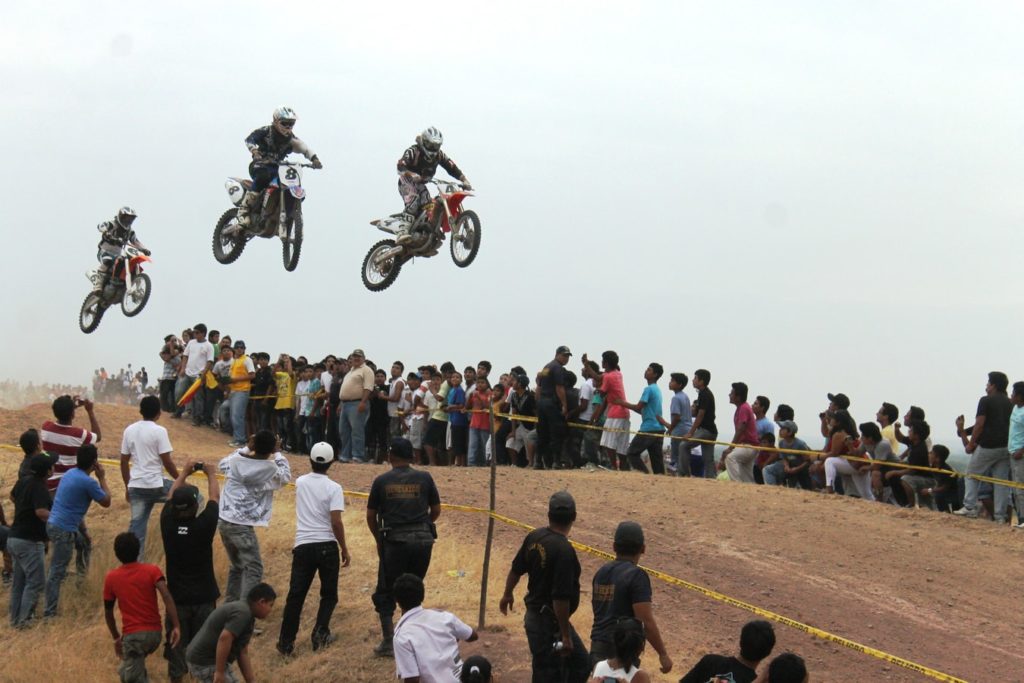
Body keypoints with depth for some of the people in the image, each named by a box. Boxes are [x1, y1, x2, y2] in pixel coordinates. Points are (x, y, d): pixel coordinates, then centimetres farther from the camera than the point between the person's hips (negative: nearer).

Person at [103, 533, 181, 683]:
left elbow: (108, 613, 10)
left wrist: (116, 637, 23)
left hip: (133, 635, -3)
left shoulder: (111, 578, 3)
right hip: (155, 633, 3)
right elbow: (166, 596, -15)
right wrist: (175, 626, -16)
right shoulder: (152, 570, 0)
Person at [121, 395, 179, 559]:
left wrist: (127, 486, 21)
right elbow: (167, 462, -12)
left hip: (136, 486, 6)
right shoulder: (159, 431, -10)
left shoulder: (129, 430, 7)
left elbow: (124, 462, 12)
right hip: (156, 485, -6)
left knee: (137, 527, 10)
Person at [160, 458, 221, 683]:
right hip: (204, 597, -2)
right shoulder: (204, 525, -19)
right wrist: (210, 474, 17)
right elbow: (215, 498, -1)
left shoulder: (168, 524, -13)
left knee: (177, 644, 13)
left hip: (177, 597, 2)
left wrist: (184, 473, 21)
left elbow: (170, 497, 7)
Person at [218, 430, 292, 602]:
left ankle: (230, 604, 27)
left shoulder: (236, 460, 2)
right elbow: (285, 476, 12)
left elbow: (222, 465, 27)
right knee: (253, 568, -5)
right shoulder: (270, 469, -12)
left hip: (224, 521, 7)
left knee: (237, 566, 22)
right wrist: (278, 453, 20)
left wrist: (246, 448, 25)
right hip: (242, 525, -7)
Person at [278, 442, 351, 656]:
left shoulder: (300, 483, 5)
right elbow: (336, 522, -13)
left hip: (303, 546, 3)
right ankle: (320, 632, -1)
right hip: (327, 546, -3)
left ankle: (286, 642, 2)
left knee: (296, 595, 5)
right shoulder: (333, 488, -8)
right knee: (329, 594, 14)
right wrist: (345, 550, -6)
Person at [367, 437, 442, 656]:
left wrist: (379, 540, 22)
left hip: (395, 540, -2)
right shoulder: (424, 479, 4)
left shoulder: (381, 481, 2)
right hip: (423, 539, 2)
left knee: (386, 593, 7)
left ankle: (388, 642, 1)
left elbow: (371, 516, 6)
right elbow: (436, 511, 11)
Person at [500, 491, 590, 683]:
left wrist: (507, 594, 31)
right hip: (550, 622, -8)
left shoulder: (534, 537, -1)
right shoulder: (564, 550, -26)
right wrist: (565, 635, -20)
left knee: (580, 664, 18)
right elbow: (560, 598, -27)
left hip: (534, 615, 8)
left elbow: (516, 569, 13)